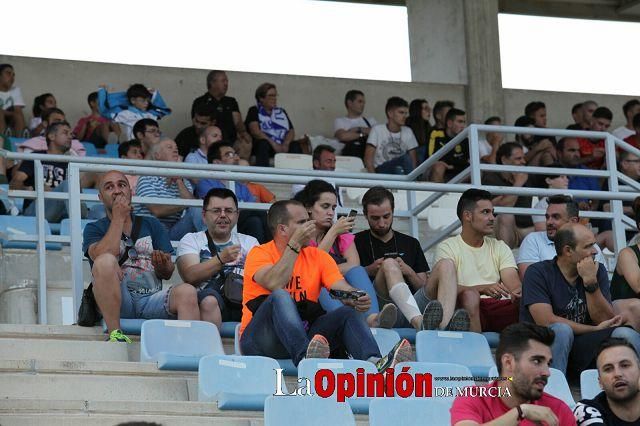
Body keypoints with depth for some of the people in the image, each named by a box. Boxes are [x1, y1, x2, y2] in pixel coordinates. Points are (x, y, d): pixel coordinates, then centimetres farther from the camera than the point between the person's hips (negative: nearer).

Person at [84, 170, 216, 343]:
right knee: (106, 261, -31)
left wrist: (162, 265, -11)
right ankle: (115, 334, -31)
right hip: (119, 302, -2)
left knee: (187, 292, -29)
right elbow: (102, 258, -10)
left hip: (153, 300, 2)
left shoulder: (151, 225, 23)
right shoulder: (94, 229, 15)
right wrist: (118, 218, 0)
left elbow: (167, 274, 13)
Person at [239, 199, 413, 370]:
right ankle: (304, 357, -56)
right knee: (280, 297, -31)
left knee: (348, 312, -16)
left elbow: (343, 290, -1)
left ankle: (374, 363, -46)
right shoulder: (260, 253, -1)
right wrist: (294, 244, -16)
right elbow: (275, 285, -22)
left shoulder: (318, 257, 13)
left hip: (304, 335, 4)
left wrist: (357, 299, -24)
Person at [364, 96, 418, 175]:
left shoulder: (408, 132, 11)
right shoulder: (377, 130, -2)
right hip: (380, 170, -4)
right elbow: (368, 159, -8)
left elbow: (413, 160, 8)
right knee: (405, 158, -32)